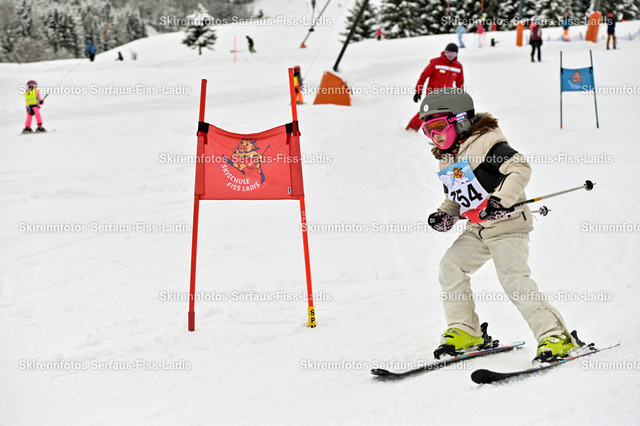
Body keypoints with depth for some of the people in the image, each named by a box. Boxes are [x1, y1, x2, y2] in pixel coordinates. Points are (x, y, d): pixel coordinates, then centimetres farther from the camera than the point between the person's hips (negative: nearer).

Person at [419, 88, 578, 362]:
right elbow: (454, 198, 26)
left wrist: (501, 199, -31)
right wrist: (446, 215, 5)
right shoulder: (446, 161, 15)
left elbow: (521, 168, -21)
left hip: (507, 225, -9)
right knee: (451, 266, -3)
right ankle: (465, 330, 9)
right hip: (477, 230, 9)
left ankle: (555, 336, -16)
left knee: (514, 279, -19)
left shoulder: (485, 143, -13)